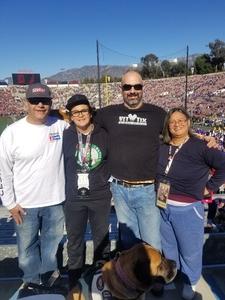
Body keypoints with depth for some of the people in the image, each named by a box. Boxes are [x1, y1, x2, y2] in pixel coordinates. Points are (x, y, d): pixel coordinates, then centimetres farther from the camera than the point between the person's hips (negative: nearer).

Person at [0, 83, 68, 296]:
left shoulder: (61, 126, -5)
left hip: (55, 201, 2)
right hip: (24, 204, -1)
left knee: (53, 244, 21)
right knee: (27, 246, 17)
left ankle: (49, 276, 46)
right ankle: (32, 280, 43)